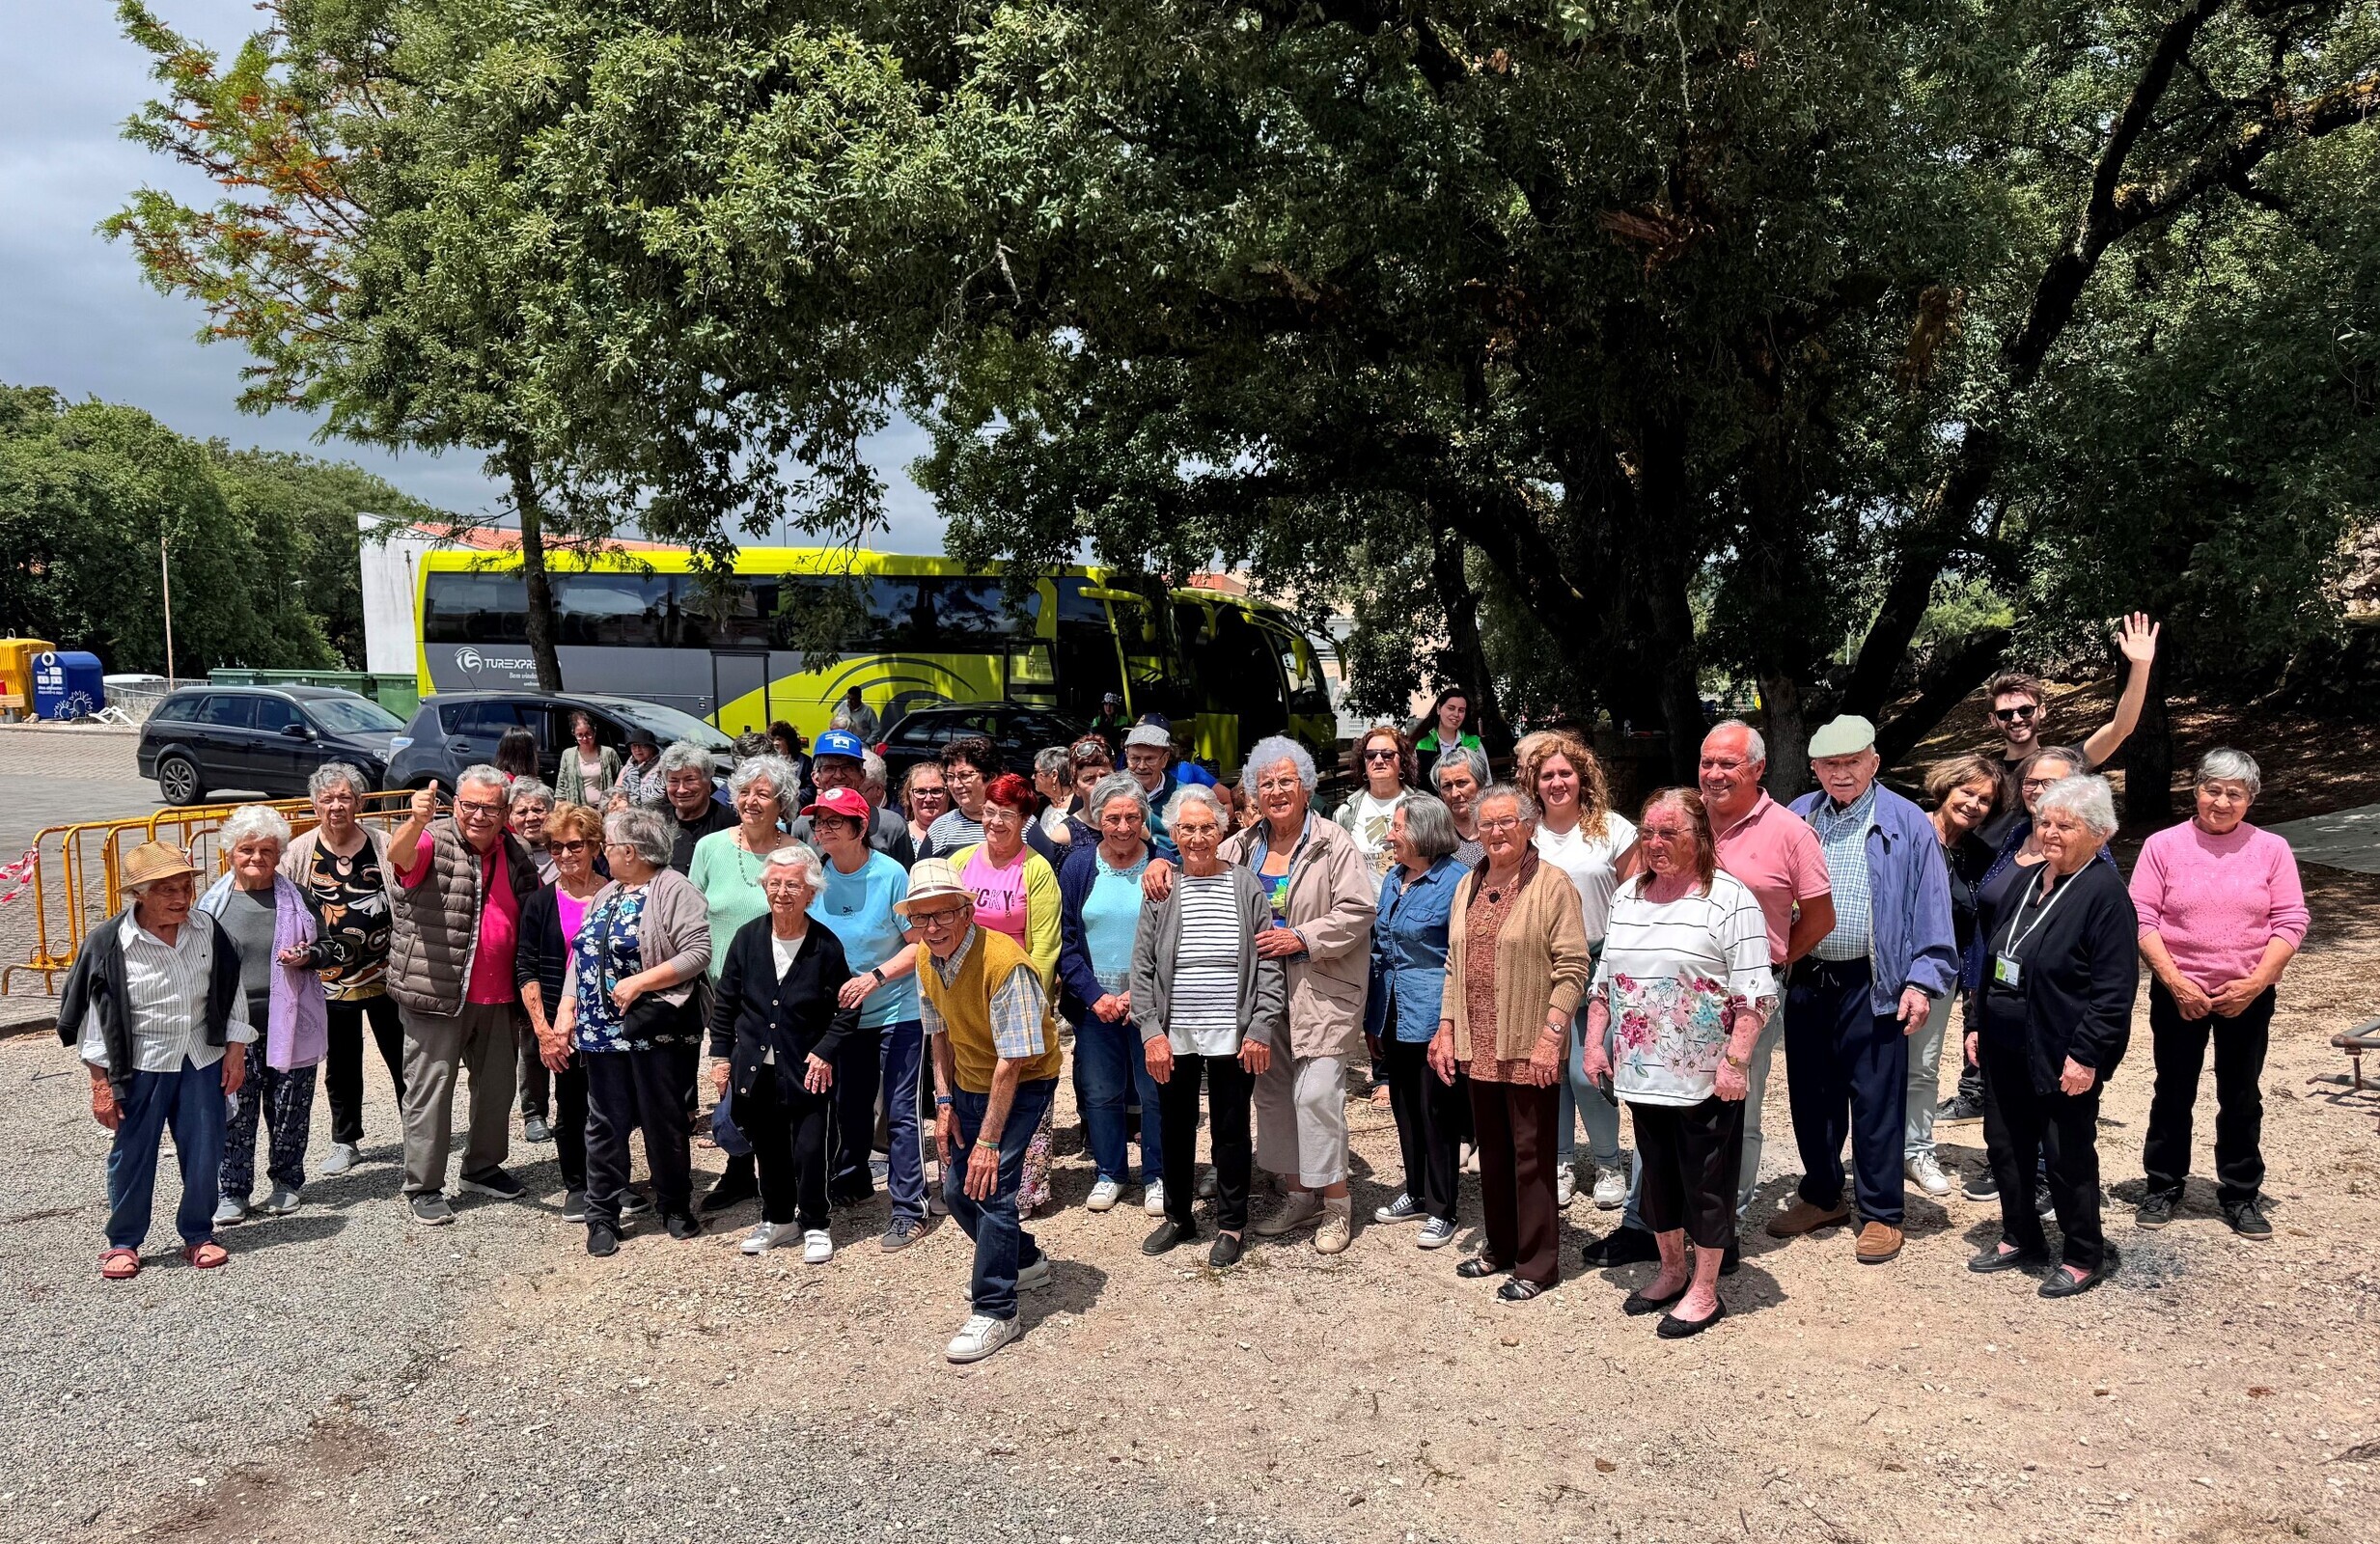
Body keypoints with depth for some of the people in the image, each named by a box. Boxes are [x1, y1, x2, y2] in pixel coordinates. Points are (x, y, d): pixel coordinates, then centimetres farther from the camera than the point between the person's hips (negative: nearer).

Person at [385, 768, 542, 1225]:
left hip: (497, 998, 6)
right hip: (436, 997, -6)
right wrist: (417, 821, -53)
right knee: (431, 1088, 0)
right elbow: (399, 855, -32)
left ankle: (483, 1167, 35)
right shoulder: (433, 842, -8)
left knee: (497, 1084, 17)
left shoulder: (514, 853, 9)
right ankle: (423, 1188, 11)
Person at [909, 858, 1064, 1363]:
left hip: (1024, 1083, -7)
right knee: (956, 1191, 10)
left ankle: (994, 1312, -3)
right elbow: (939, 1035, 7)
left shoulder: (1004, 963, -31)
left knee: (992, 1185, -17)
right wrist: (943, 1104, -2)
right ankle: (1024, 1261, 35)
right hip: (969, 1083, 7)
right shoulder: (928, 962, -7)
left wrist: (989, 1140, -27)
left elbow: (1012, 1062, -29)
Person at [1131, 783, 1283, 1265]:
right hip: (1173, 1038, 2)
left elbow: (1269, 963, -2)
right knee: (1175, 1127, 13)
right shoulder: (1161, 891, 3)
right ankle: (1178, 1216, 31)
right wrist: (1152, 1031, -6)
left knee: (1231, 1130, 8)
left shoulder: (1247, 887, -1)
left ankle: (1231, 1225, 24)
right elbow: (1142, 969, 3)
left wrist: (1261, 1028, -8)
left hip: (1232, 1037, -2)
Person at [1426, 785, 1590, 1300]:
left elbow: (1572, 966, -12)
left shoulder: (1552, 885, -8)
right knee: (1492, 1151, 15)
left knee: (1532, 1155, 2)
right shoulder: (1468, 886, 12)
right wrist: (1446, 1029, 12)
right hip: (1477, 1046, 6)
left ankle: (1536, 1264, 13)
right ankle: (1499, 1247, 29)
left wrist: (1550, 1035, -18)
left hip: (1528, 1049, -6)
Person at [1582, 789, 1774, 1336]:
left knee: (1706, 1180, 5)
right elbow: (1604, 978, 16)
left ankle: (1704, 1291, 18)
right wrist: (1595, 1041, 9)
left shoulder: (1730, 899, -10)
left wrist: (1736, 1060, -18)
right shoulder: (1628, 896, 10)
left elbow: (1755, 991, -13)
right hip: (1641, 1070, 6)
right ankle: (1671, 1270, 34)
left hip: (1704, 1077, -6)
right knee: (1658, 1173, 17)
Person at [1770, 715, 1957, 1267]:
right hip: (1805, 981, 4)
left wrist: (1923, 981, -11)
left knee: (1877, 1103, 3)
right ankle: (1821, 1197, 30)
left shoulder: (1907, 824, -2)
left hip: (1871, 987, -4)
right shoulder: (1796, 818, 9)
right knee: (1811, 1097, 13)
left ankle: (1881, 1215, 16)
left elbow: (1931, 909, -4)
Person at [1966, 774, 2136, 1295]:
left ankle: (2085, 1257, 21)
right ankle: (2020, 1239, 32)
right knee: (2005, 1143, 15)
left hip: (2062, 1056, -8)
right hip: (2005, 1047, 8)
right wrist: (1976, 1023, 14)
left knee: (2068, 1156, 4)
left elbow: (2115, 989, -18)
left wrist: (2087, 1054, -20)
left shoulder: (2106, 895, -14)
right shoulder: (2020, 883, 9)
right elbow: (1991, 961, 17)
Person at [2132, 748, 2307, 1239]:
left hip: (2248, 997, 1)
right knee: (2173, 1094, 10)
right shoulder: (2163, 846, -4)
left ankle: (2241, 1195, 24)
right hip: (2178, 994, -1)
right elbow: (2142, 919, -6)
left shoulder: (2271, 849, -1)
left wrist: (2255, 982, -13)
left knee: (2241, 1098, 11)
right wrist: (2174, 980, -15)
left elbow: (2290, 922, -3)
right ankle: (2163, 1188, 22)